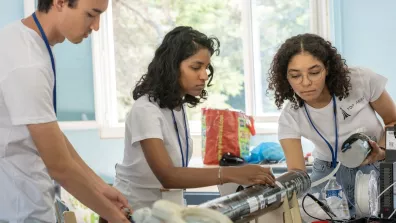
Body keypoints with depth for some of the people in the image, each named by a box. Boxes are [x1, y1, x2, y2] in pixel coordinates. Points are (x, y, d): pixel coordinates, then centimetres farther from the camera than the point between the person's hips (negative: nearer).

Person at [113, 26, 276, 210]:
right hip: (135, 212, -6)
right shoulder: (145, 110, -20)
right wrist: (231, 174, -38)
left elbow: (174, 171, 2)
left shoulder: (178, 105, 4)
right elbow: (167, 176, -30)